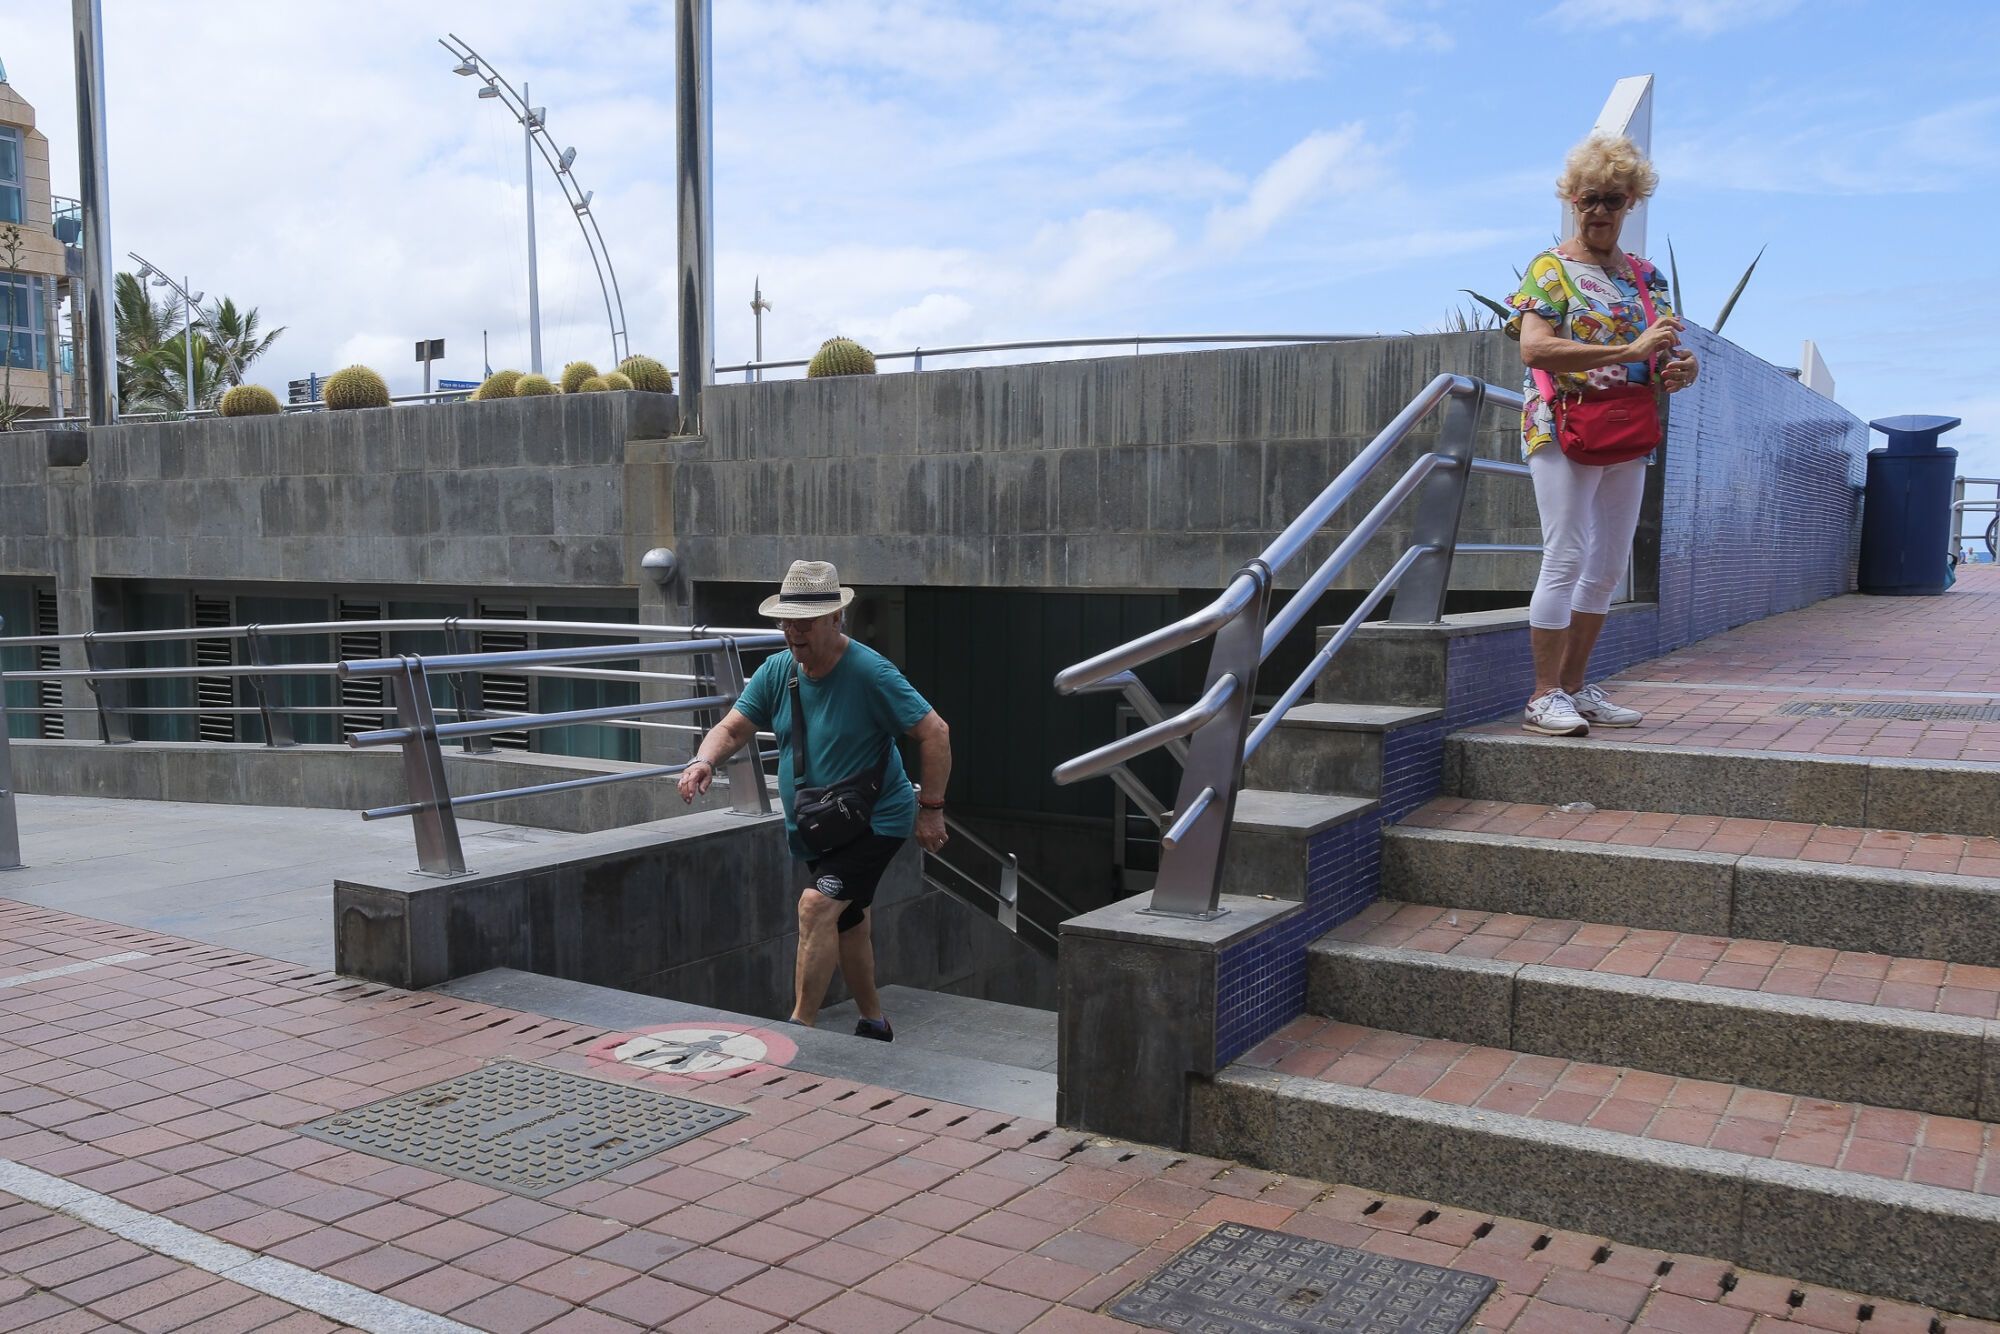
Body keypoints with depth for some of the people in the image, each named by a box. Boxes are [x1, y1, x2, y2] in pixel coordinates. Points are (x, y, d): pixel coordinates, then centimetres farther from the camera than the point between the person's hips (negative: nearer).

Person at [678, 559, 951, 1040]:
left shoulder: (869, 672, -20)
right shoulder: (777, 670, -1)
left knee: (817, 905, -23)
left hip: (875, 820, -7)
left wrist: (931, 809, -16)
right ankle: (874, 1025, 36)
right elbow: (733, 728, -4)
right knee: (847, 922, 18)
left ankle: (801, 1027, -16)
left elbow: (935, 733, -17)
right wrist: (705, 760, -26)